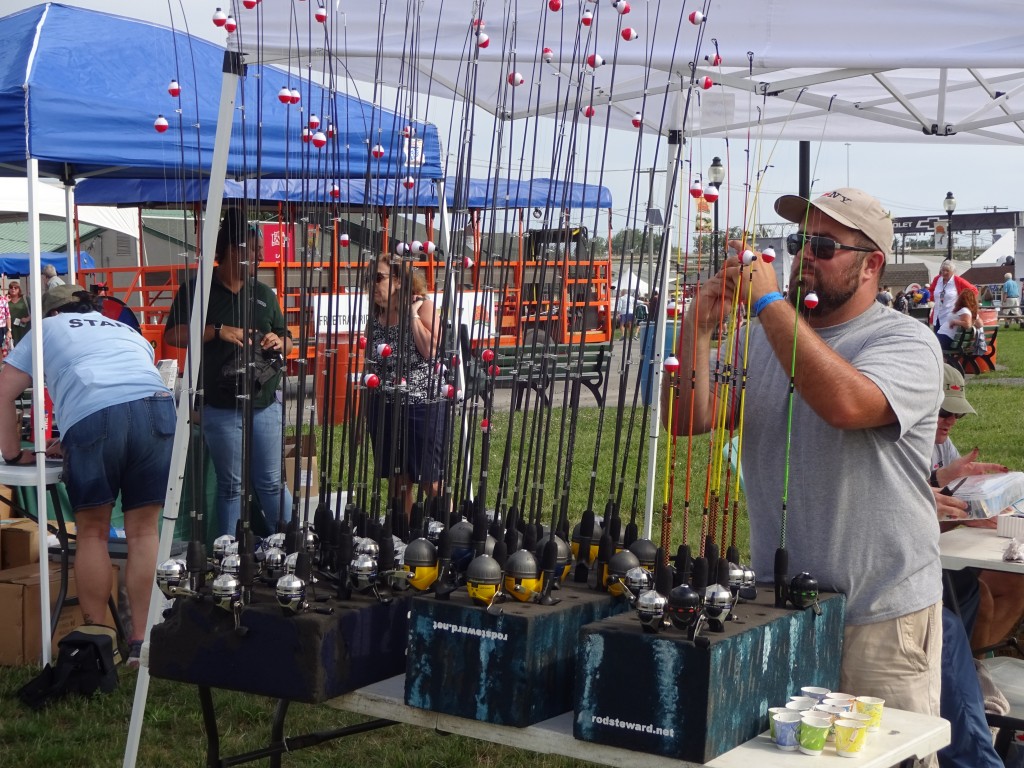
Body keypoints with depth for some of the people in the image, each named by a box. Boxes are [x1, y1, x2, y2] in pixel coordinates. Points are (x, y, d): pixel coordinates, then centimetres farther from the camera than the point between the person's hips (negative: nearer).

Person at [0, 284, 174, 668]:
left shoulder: (47, 329, 30)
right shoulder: (128, 332, 39)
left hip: (92, 417, -3)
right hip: (156, 409, 3)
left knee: (92, 532, 12)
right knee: (143, 530, 12)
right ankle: (141, 643, 12)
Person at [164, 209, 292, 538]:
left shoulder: (263, 294, 16)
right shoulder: (197, 289, 0)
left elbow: (287, 340, 22)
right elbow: (173, 335, -7)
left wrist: (279, 341, -2)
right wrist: (218, 331, -17)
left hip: (265, 404, 4)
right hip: (221, 408, -4)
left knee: (272, 482, 5)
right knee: (230, 486, 4)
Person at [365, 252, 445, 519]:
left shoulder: (423, 307, -5)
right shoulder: (375, 315, 8)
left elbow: (432, 351, -20)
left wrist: (412, 314, -15)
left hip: (422, 405, -5)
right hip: (385, 406, 5)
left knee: (430, 482, -3)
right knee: (397, 482, 10)